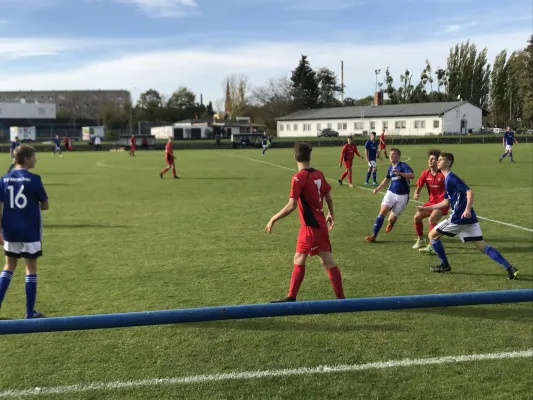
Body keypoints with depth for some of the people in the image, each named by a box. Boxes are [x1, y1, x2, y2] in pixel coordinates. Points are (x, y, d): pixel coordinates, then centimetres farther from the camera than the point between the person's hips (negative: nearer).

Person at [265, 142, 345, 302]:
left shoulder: (298, 177, -17)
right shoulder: (318, 174, 4)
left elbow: (291, 206, -21)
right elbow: (328, 198, 12)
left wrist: (273, 219, -13)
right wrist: (330, 214, 27)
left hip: (312, 226, -7)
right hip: (318, 223, 8)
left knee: (327, 261, -1)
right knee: (299, 259, 13)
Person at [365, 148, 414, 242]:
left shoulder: (403, 165, -11)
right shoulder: (390, 167, 8)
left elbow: (412, 175, -27)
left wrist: (400, 173, -38)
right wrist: (378, 188, 29)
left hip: (402, 196, -4)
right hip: (391, 193, 4)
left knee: (392, 218, 4)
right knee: (382, 212, -13)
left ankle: (390, 223, 45)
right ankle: (373, 235, -12)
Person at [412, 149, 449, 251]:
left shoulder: (443, 174, -15)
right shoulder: (425, 173, 0)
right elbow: (419, 186, 6)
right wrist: (416, 194, -14)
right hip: (431, 201, 6)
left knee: (432, 219, -27)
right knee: (417, 216, -4)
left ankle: (431, 246, -20)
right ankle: (421, 240, 18)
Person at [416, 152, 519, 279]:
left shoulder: (451, 178, -9)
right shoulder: (448, 179, 20)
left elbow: (469, 192, -20)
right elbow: (446, 202, 28)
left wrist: (467, 209, -34)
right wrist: (427, 208, 30)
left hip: (459, 218, -9)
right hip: (468, 219, 9)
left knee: (432, 235, 8)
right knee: (482, 246, 4)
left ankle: (444, 265, 15)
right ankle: (509, 268, -6)